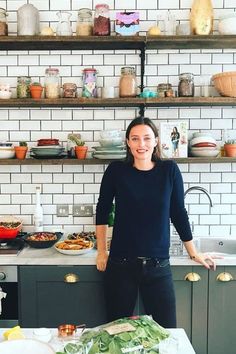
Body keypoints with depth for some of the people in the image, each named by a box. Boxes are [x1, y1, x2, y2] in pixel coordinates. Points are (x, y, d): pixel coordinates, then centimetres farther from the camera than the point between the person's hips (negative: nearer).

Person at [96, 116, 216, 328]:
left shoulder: (169, 170, -1)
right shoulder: (116, 171, -3)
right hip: (121, 265, 0)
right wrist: (101, 252, 8)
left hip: (158, 266, 1)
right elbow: (102, 211, 8)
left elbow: (179, 213, 7)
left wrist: (194, 254, 12)